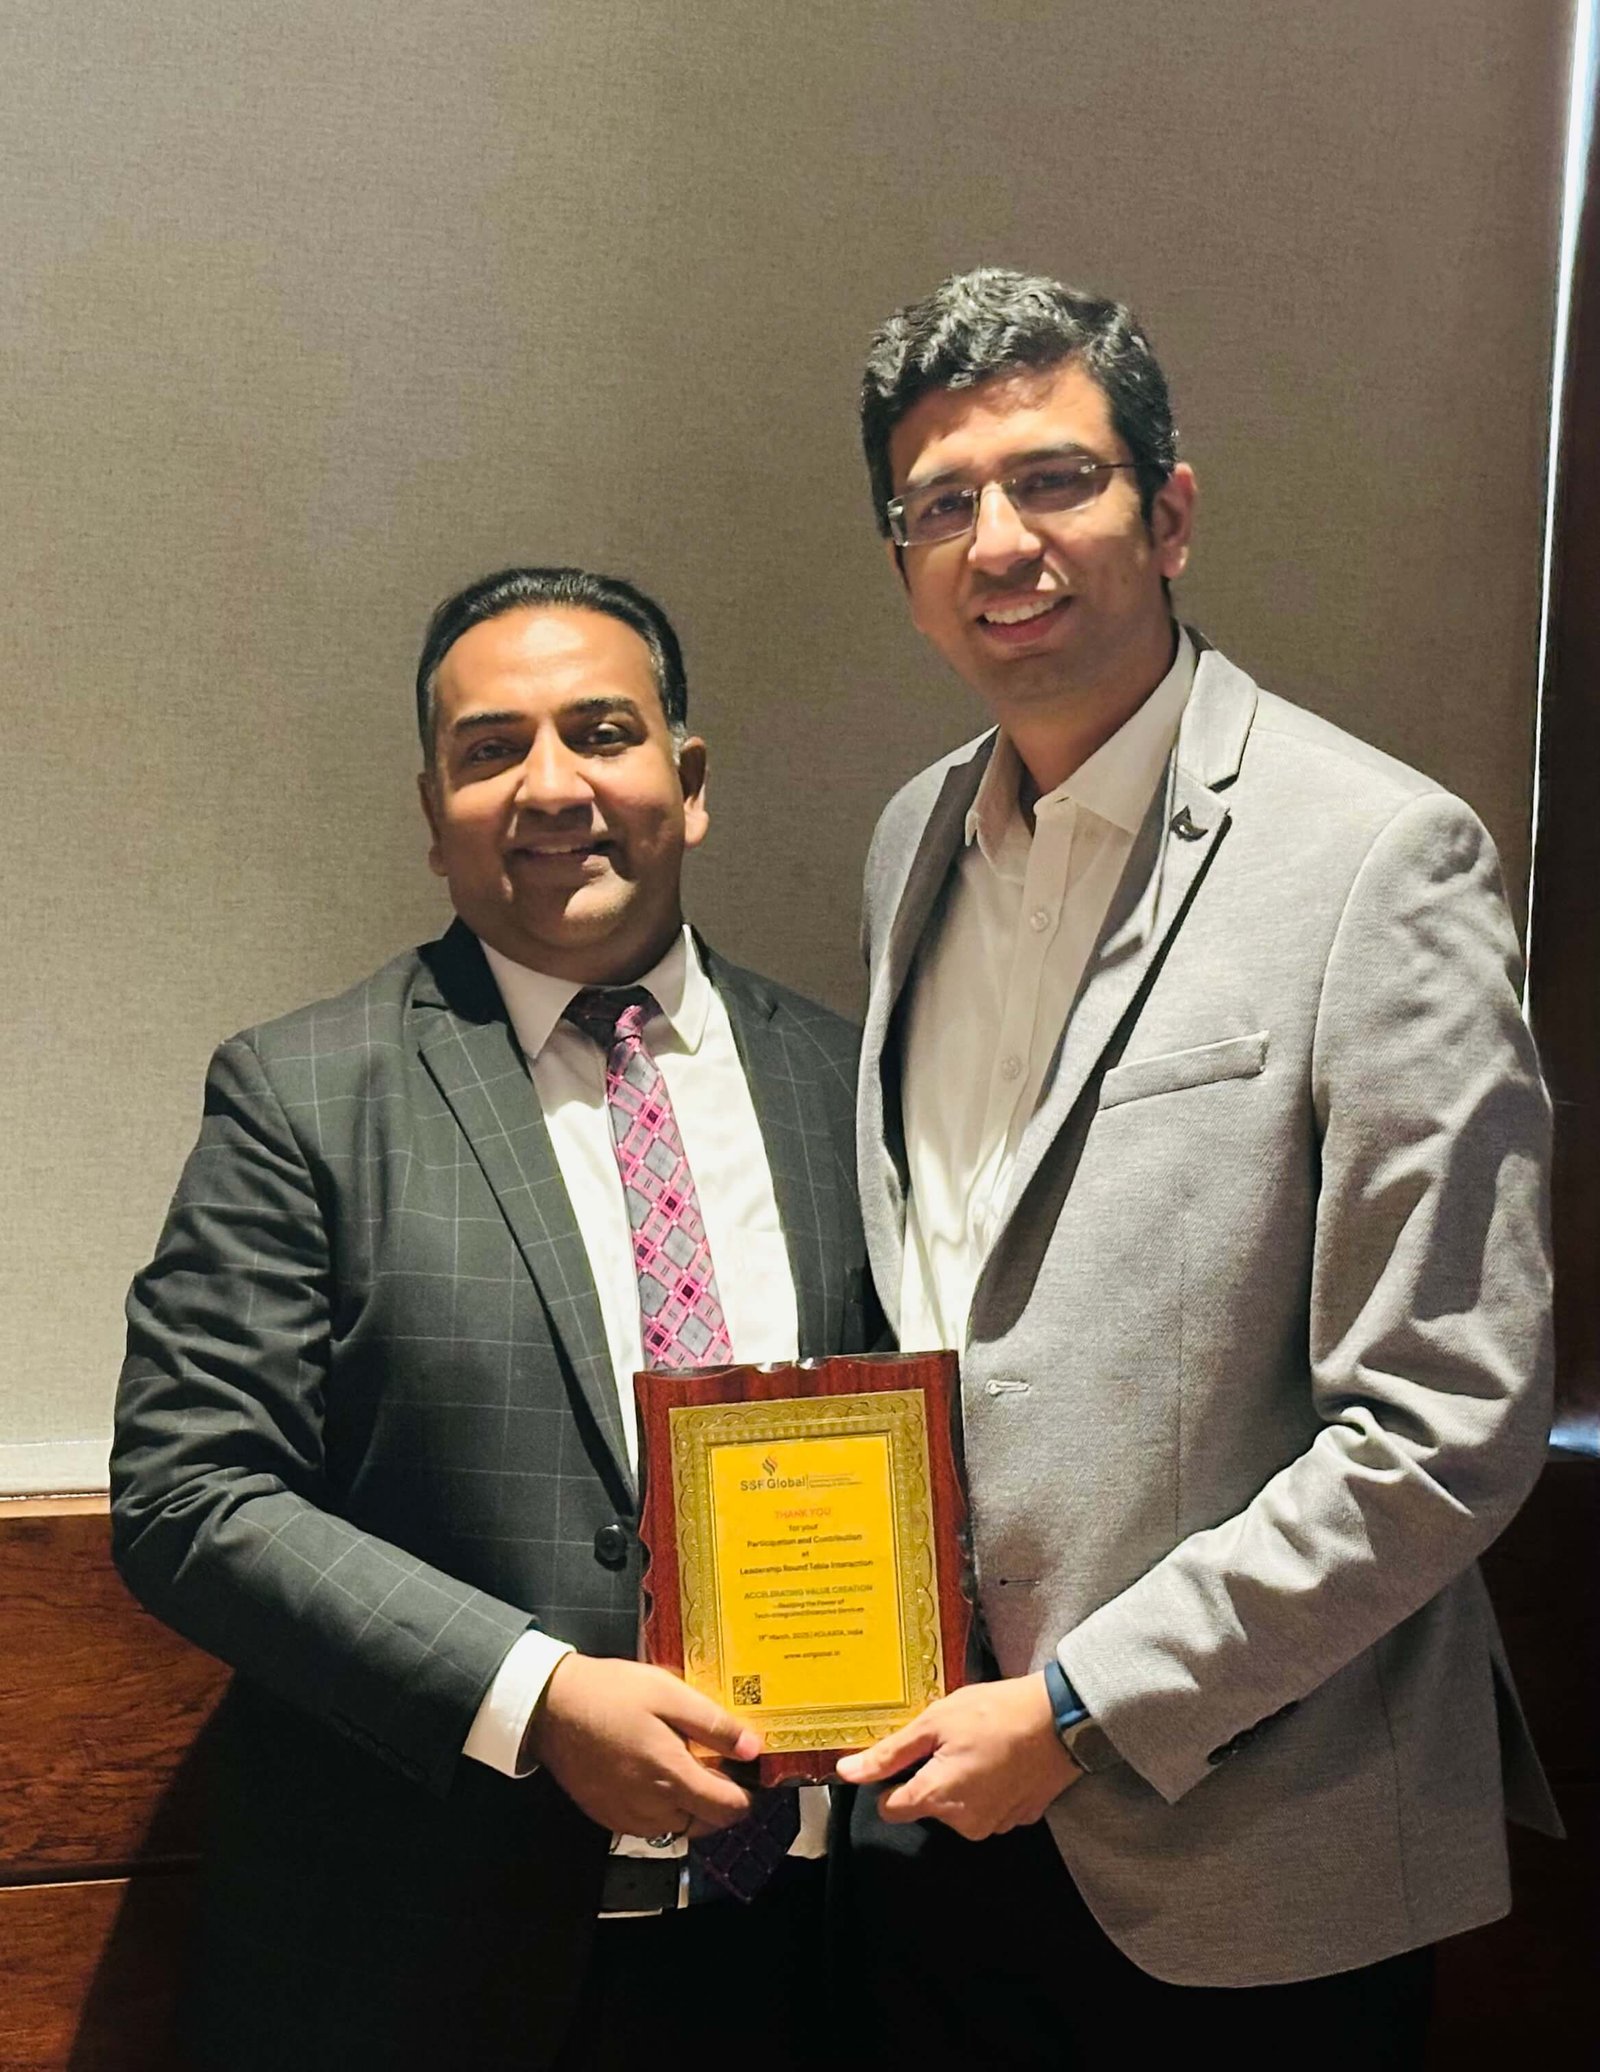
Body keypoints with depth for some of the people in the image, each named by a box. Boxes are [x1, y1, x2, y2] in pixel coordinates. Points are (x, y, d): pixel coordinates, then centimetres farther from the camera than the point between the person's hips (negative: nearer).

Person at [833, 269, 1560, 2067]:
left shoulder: (1379, 857, -14)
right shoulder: (914, 839, 7)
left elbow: (1450, 1431, -17)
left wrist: (1084, 1708, -15)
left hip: (1249, 1856, -5)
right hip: (936, 1794, 6)